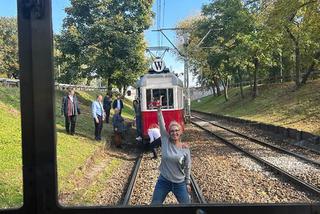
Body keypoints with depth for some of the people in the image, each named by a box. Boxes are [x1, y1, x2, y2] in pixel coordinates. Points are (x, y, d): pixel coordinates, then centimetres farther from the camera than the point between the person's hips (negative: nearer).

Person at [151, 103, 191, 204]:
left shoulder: (185, 149, -7)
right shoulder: (165, 141, -8)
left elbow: (187, 167, 2)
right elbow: (161, 125, -16)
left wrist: (188, 183, 6)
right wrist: (159, 109, -22)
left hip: (179, 183, 0)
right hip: (163, 181, 1)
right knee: (155, 204, 9)